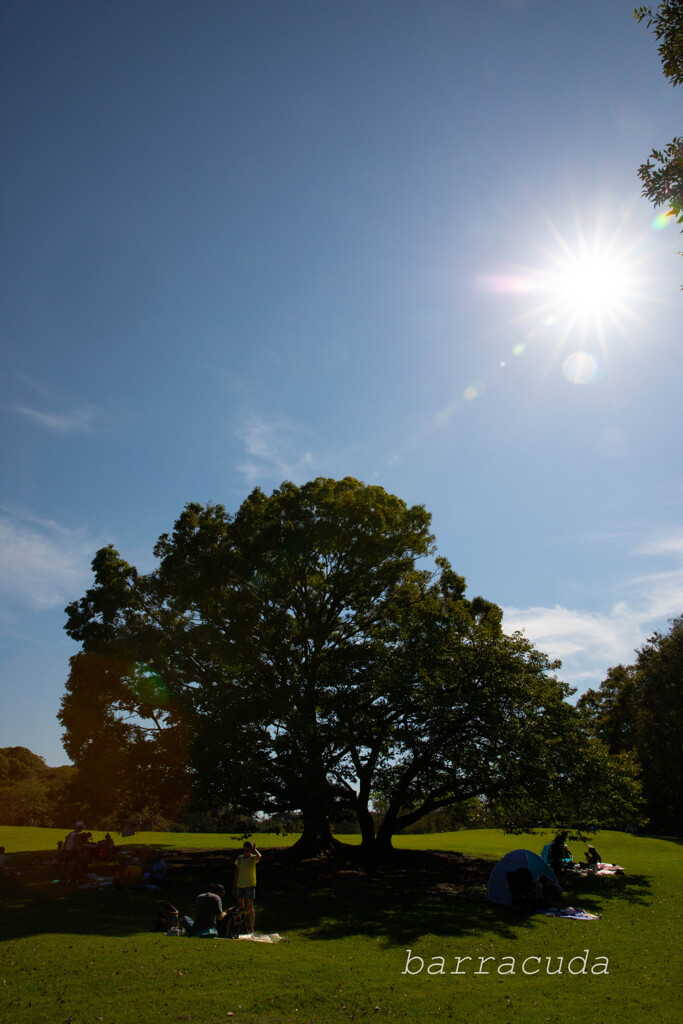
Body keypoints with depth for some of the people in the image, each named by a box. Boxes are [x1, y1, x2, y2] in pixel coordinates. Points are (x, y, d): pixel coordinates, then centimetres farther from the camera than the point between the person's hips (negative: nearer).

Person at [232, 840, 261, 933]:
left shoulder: (253, 858, -7)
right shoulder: (239, 858, 7)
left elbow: (259, 857, -32)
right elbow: (236, 873, 11)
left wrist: (254, 849, -17)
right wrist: (234, 887, 10)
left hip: (250, 885, -5)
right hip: (239, 885, 5)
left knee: (250, 908, -5)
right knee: (240, 908, 10)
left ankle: (251, 929, 2)